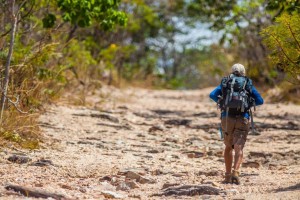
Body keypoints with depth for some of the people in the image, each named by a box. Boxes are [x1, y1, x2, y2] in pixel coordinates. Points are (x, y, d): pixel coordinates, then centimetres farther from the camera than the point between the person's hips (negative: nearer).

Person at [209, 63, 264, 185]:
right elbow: (260, 101, 8)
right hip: (243, 119, -2)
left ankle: (228, 175, 17)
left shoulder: (225, 83, 13)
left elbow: (212, 95, 1)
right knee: (238, 148, -7)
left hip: (227, 118, 2)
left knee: (228, 147, 18)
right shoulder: (248, 84, 11)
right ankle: (235, 173, -28)